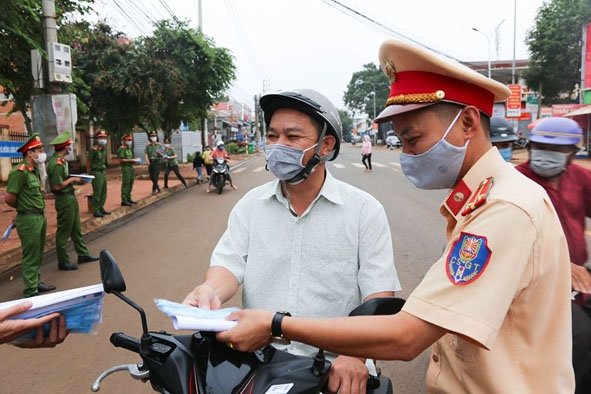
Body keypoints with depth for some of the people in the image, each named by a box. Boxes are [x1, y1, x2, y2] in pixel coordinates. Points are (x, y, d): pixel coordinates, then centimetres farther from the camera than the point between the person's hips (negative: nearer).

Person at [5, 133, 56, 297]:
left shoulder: (35, 170, 11)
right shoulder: (20, 171, -17)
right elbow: (9, 198, -19)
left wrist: (41, 212, 10)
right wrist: (23, 208, -1)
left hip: (40, 217, 9)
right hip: (29, 219, -9)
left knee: (38, 254, 18)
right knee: (30, 256, -1)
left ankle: (36, 283, 31)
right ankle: (30, 292, 8)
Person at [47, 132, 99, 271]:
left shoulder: (61, 160, 9)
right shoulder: (56, 163, -21)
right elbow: (57, 185, -24)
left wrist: (74, 179, 3)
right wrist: (72, 179, -13)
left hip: (71, 198, 10)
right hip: (64, 200, -10)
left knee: (76, 228, 18)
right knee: (64, 231, 2)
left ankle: (83, 254, 29)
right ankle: (63, 262, 13)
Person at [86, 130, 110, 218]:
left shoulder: (104, 150, 11)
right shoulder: (93, 150, -11)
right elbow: (88, 162, -10)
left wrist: (104, 169, 15)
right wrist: (88, 173, -11)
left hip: (102, 172, 8)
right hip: (96, 173, -8)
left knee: (103, 192, 12)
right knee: (97, 193, -6)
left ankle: (101, 208, 22)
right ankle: (95, 211, -1)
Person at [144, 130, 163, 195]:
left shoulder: (159, 145, 2)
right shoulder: (148, 145, 5)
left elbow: (162, 155, 5)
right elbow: (146, 154, 1)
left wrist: (160, 154, -18)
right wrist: (147, 159, -17)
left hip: (157, 161, -2)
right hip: (150, 162, 3)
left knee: (155, 176, -9)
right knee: (151, 176, 7)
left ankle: (154, 189, 0)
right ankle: (157, 186, 30)